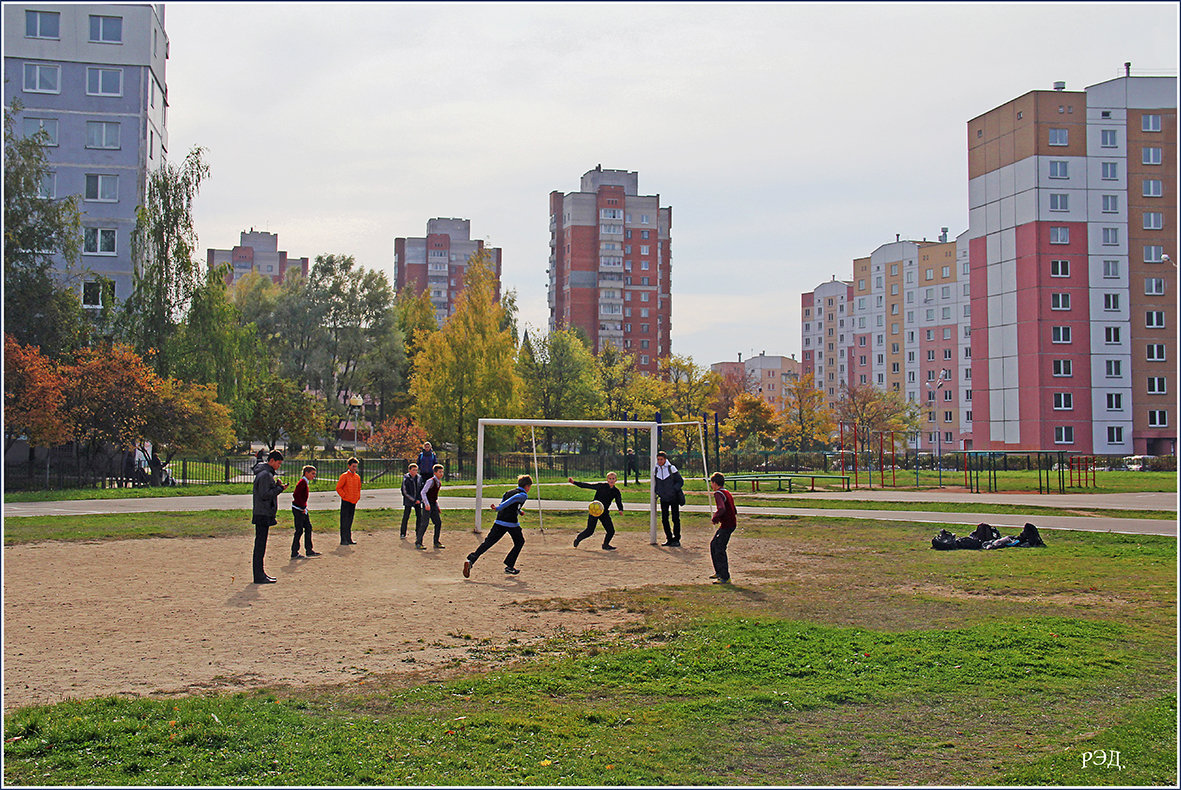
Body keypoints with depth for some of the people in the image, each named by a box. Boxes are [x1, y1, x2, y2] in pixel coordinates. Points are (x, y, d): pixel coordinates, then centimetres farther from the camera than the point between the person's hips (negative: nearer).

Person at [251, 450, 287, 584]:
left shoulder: (267, 473, 17)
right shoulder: (265, 474, -15)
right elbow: (265, 495, -20)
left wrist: (277, 486, 6)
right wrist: (279, 488, -13)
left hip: (264, 514, 11)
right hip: (263, 515, -11)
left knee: (260, 544, 13)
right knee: (260, 544, -7)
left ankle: (260, 573, 19)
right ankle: (258, 576, -5)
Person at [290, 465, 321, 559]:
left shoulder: (306, 482, 14)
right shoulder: (302, 482, -16)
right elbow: (296, 495, -25)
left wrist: (305, 506, 13)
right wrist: (303, 507, -21)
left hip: (303, 510, 10)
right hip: (298, 509, -10)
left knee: (308, 527, 11)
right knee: (299, 530, -5)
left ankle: (309, 551, 17)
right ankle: (294, 553, 1)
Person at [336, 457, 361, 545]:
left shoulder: (357, 477, 12)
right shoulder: (344, 476, -7)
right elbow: (338, 488, -7)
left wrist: (358, 497, 13)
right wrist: (344, 496, -11)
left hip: (354, 502, 6)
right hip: (346, 501, -6)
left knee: (350, 521, 11)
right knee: (344, 521, -4)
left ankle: (349, 539, 15)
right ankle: (343, 540, -2)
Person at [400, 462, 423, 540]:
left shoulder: (419, 478, 2)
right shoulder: (406, 479, -11)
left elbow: (421, 489, 12)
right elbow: (405, 492, -11)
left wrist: (419, 499, -1)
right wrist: (414, 500, -13)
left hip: (417, 500, 4)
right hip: (408, 500, -4)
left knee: (419, 516, 0)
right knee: (406, 517, -1)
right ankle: (403, 534, 10)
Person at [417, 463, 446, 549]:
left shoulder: (439, 482, 11)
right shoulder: (430, 481, -15)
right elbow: (423, 492, -21)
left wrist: (437, 505, 19)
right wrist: (427, 504, -30)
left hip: (434, 504, 8)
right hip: (427, 505, -8)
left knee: (438, 522, 4)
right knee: (424, 523, -7)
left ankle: (436, 543, 12)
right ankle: (418, 543, 1)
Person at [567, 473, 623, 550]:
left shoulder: (616, 491, 3)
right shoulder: (601, 486, -7)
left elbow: (619, 502, -2)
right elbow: (587, 486, -7)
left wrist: (621, 510, -25)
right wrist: (574, 482, -13)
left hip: (604, 512, 4)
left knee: (611, 531, -2)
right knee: (590, 531, -7)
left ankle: (605, 545, 25)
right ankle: (577, 539, 21)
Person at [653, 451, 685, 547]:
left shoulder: (671, 468, -8)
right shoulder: (655, 470, 3)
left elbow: (681, 481, -4)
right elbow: (654, 483, 19)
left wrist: (673, 489, -16)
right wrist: (657, 492, 5)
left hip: (674, 498, -4)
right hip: (663, 499, 4)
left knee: (675, 519, -1)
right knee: (664, 519, 3)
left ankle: (676, 539, 7)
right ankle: (669, 539, 14)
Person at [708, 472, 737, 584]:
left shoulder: (718, 494, -14)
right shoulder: (727, 493, 16)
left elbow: (722, 509, -31)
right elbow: (734, 511, 22)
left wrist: (714, 518, -15)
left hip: (727, 525, -10)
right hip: (732, 523, 10)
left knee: (719, 549, -7)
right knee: (713, 545, 20)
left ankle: (725, 577, -5)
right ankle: (719, 572, 27)